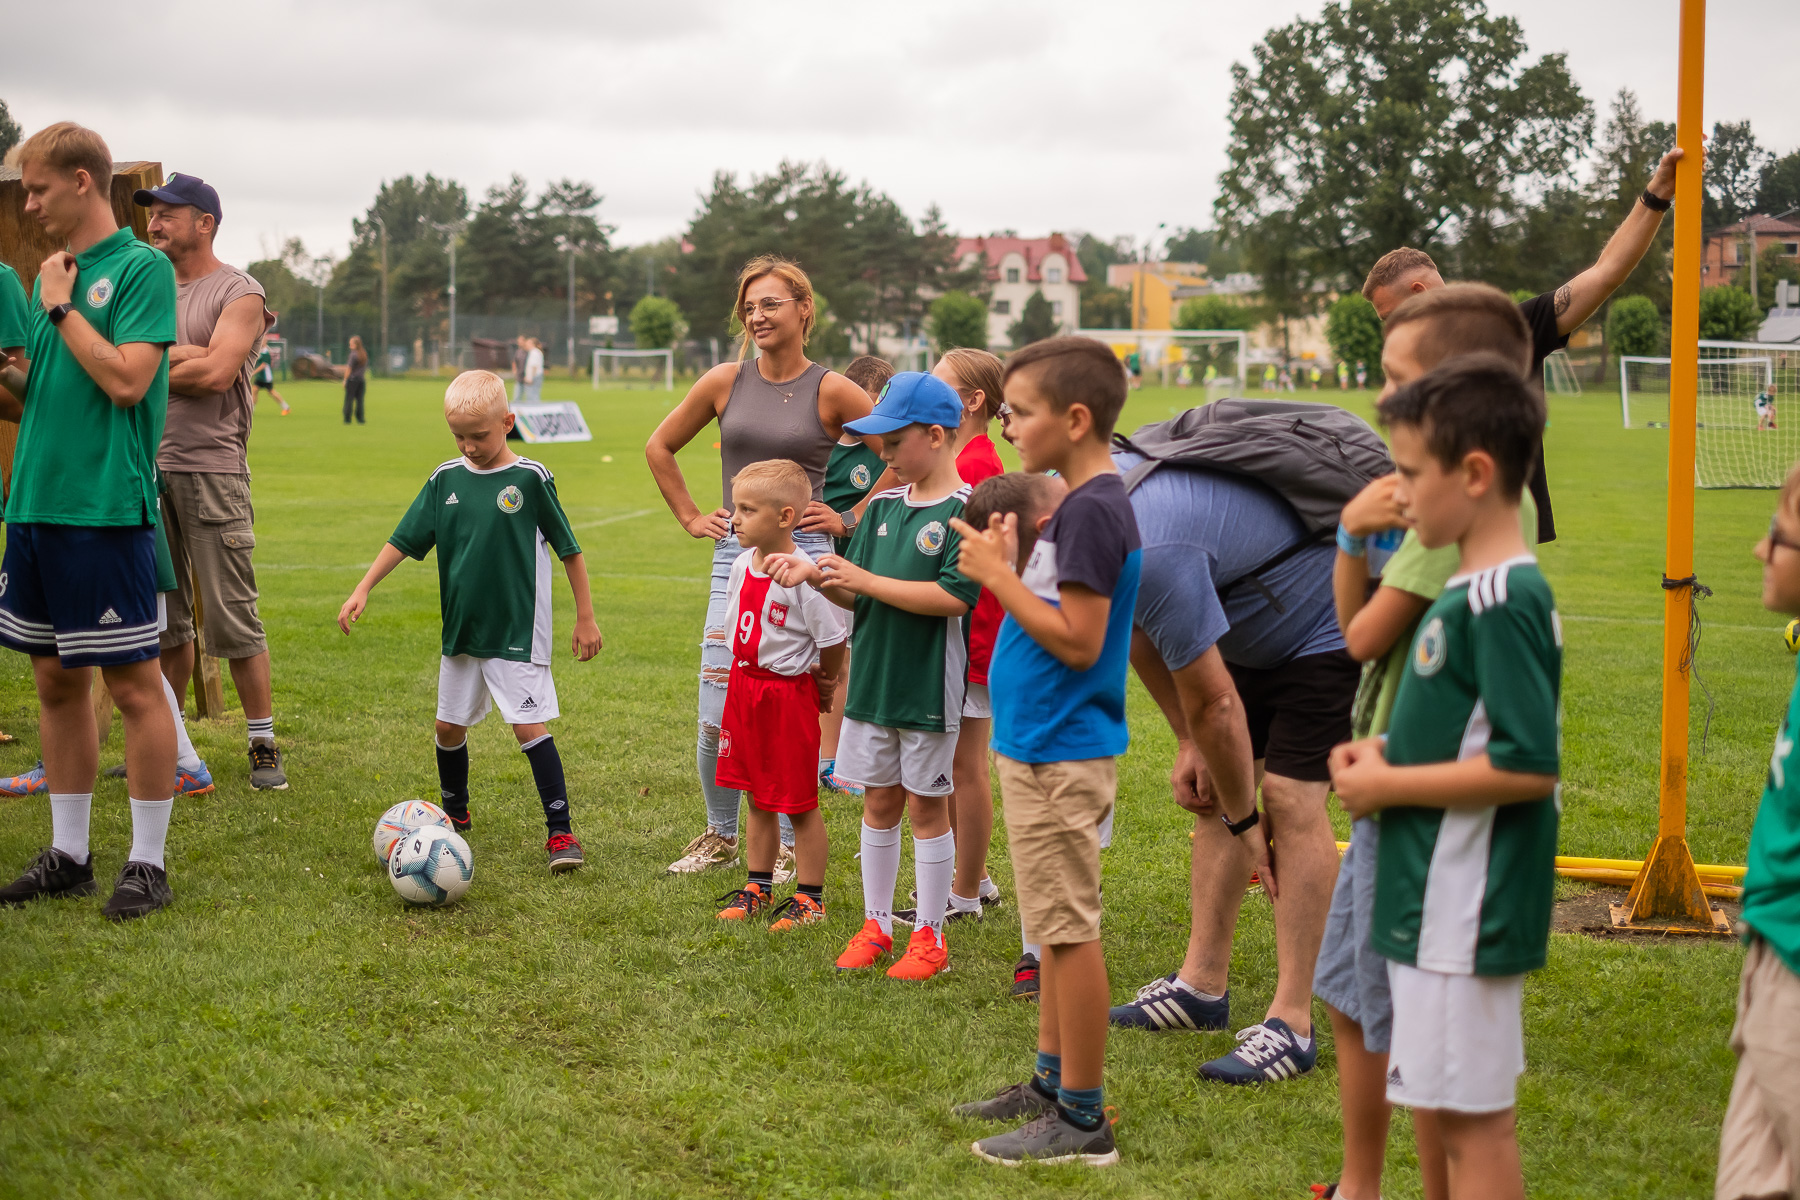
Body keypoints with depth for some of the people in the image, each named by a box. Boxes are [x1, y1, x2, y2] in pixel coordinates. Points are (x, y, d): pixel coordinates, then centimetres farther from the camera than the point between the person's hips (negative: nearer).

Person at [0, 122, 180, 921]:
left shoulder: (141, 267, -8)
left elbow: (125, 379, -19)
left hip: (106, 507, -8)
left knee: (133, 683, -2)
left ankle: (148, 863, 6)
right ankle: (68, 854, 21)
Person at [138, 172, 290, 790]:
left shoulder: (239, 293, -3)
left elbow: (215, 373, -15)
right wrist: (182, 354, -9)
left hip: (211, 468, -6)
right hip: (148, 466, 6)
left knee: (233, 618, -5)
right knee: (163, 617, 12)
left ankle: (264, 746, 3)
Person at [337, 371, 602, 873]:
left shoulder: (530, 478, -9)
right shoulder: (445, 480, 2)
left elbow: (569, 549, -3)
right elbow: (404, 539, 8)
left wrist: (585, 617, -1)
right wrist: (362, 590, 1)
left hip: (518, 631, -5)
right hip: (460, 629, 5)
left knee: (529, 724, -11)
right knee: (450, 724, 13)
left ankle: (560, 831, -7)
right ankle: (455, 814, 35)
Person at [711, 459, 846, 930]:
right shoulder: (742, 566, 3)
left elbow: (833, 640, -14)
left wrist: (824, 684, 1)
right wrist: (748, 673, 16)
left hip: (789, 693, -7)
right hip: (744, 687, 7)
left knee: (799, 801, 3)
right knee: (758, 797, 17)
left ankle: (810, 897, 14)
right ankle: (758, 885, 29)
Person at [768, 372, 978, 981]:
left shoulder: (966, 510, -12)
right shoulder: (882, 507, 8)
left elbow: (954, 596, -22)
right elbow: (854, 599, 11)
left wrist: (866, 581, -18)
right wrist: (815, 574, -9)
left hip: (930, 686, -6)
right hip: (873, 679, 6)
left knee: (927, 806, 3)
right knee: (879, 802, 13)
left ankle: (929, 936, 14)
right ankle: (876, 924, 25)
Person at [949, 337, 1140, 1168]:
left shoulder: (1092, 511, -19)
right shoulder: (1081, 504, 12)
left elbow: (1077, 641, -23)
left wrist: (998, 575, -17)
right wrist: (1010, 562, 5)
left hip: (1060, 755, -10)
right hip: (1042, 746, 10)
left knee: (1069, 931, -4)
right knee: (1056, 930, 18)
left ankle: (1082, 1119, 3)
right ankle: (1053, 1081, 30)